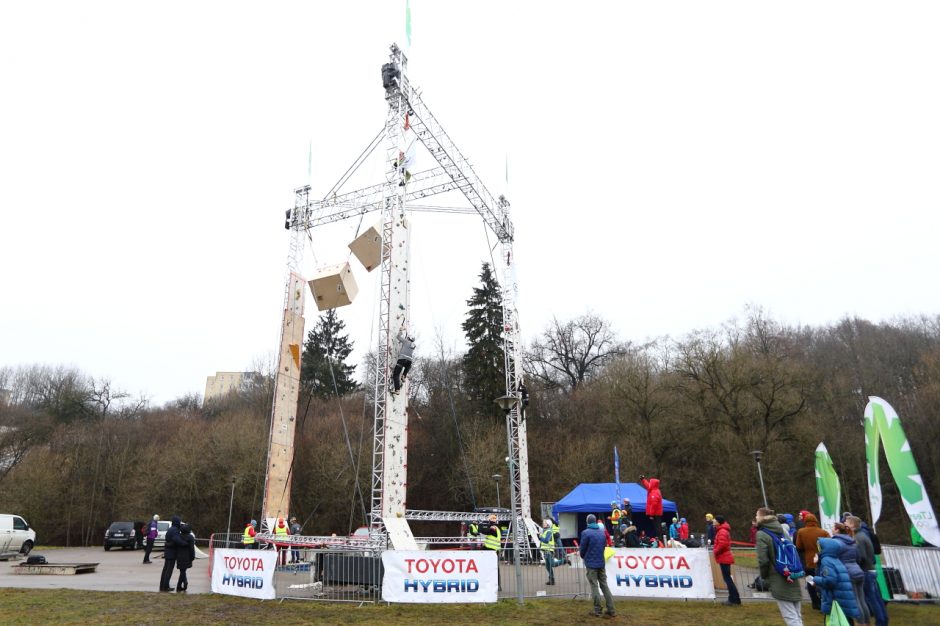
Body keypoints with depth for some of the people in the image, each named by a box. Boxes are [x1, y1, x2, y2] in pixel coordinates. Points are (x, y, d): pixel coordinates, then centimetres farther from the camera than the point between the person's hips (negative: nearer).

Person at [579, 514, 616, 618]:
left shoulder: (586, 533, -13)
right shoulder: (602, 532, 6)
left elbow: (582, 549, -9)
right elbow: (604, 545, 13)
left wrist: (583, 556, 11)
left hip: (591, 563, -5)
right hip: (601, 563, 5)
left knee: (594, 586, 2)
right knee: (604, 585, 12)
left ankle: (597, 610, 6)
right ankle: (611, 610, 12)